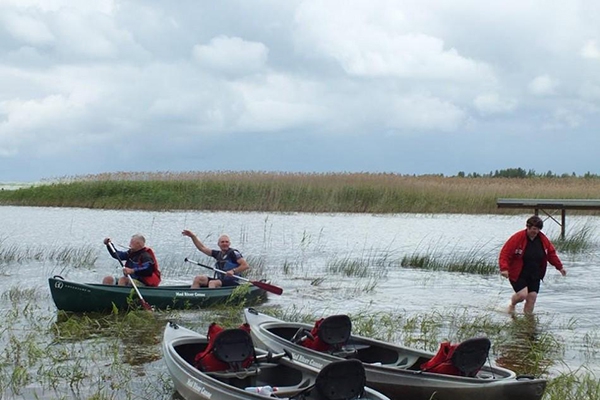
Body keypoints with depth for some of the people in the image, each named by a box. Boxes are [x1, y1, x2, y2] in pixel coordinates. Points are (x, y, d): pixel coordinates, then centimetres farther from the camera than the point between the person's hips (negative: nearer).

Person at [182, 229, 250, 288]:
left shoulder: (233, 253, -6)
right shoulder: (218, 254, 15)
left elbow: (246, 266, -13)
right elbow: (202, 248, 18)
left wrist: (233, 271, -24)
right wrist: (192, 236, 12)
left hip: (232, 283, -8)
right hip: (220, 280, 8)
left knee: (212, 283, -33)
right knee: (197, 279, 0)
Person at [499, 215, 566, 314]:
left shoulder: (543, 239, 2)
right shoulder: (517, 238, -15)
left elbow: (551, 254, 15)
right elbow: (505, 254, -16)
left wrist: (560, 267, 13)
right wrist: (504, 268, -28)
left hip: (535, 276, 5)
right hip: (518, 275, -5)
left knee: (532, 297, 0)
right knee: (522, 294, -17)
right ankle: (512, 304, 17)